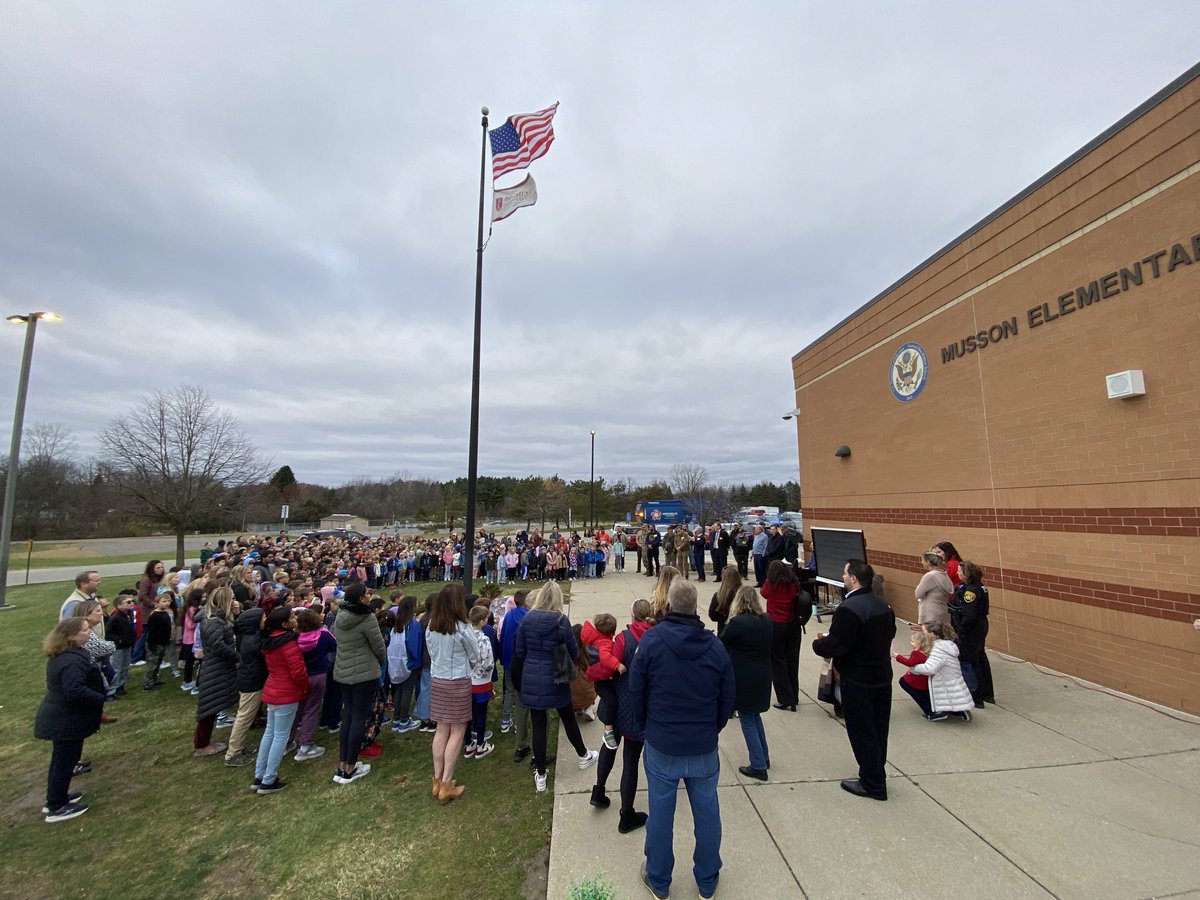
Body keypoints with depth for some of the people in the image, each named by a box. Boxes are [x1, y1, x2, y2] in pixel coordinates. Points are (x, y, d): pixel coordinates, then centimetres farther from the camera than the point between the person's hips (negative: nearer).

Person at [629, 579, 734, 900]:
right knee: (706, 812, 18)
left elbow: (636, 692, -7)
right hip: (704, 747, 2)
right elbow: (727, 699, 1)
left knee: (660, 813, 15)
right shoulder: (715, 645, -8)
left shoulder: (651, 640, -15)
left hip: (661, 745, -2)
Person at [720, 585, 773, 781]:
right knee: (755, 716, 24)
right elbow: (772, 642, 12)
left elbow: (722, 645, -9)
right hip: (763, 676, 6)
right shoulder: (768, 621, -2)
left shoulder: (737, 623, -22)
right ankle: (764, 758, 34)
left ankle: (758, 766, 16)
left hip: (744, 679, -6)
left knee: (747, 721, 9)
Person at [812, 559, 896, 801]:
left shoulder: (848, 609, -26)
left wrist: (818, 643, -4)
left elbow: (833, 646, -26)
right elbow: (889, 634, 14)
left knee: (862, 732, 7)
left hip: (858, 680, -8)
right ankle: (875, 774, 36)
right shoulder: (883, 606, 2)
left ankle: (873, 784, 19)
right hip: (882, 676, 9)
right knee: (878, 729, 20)